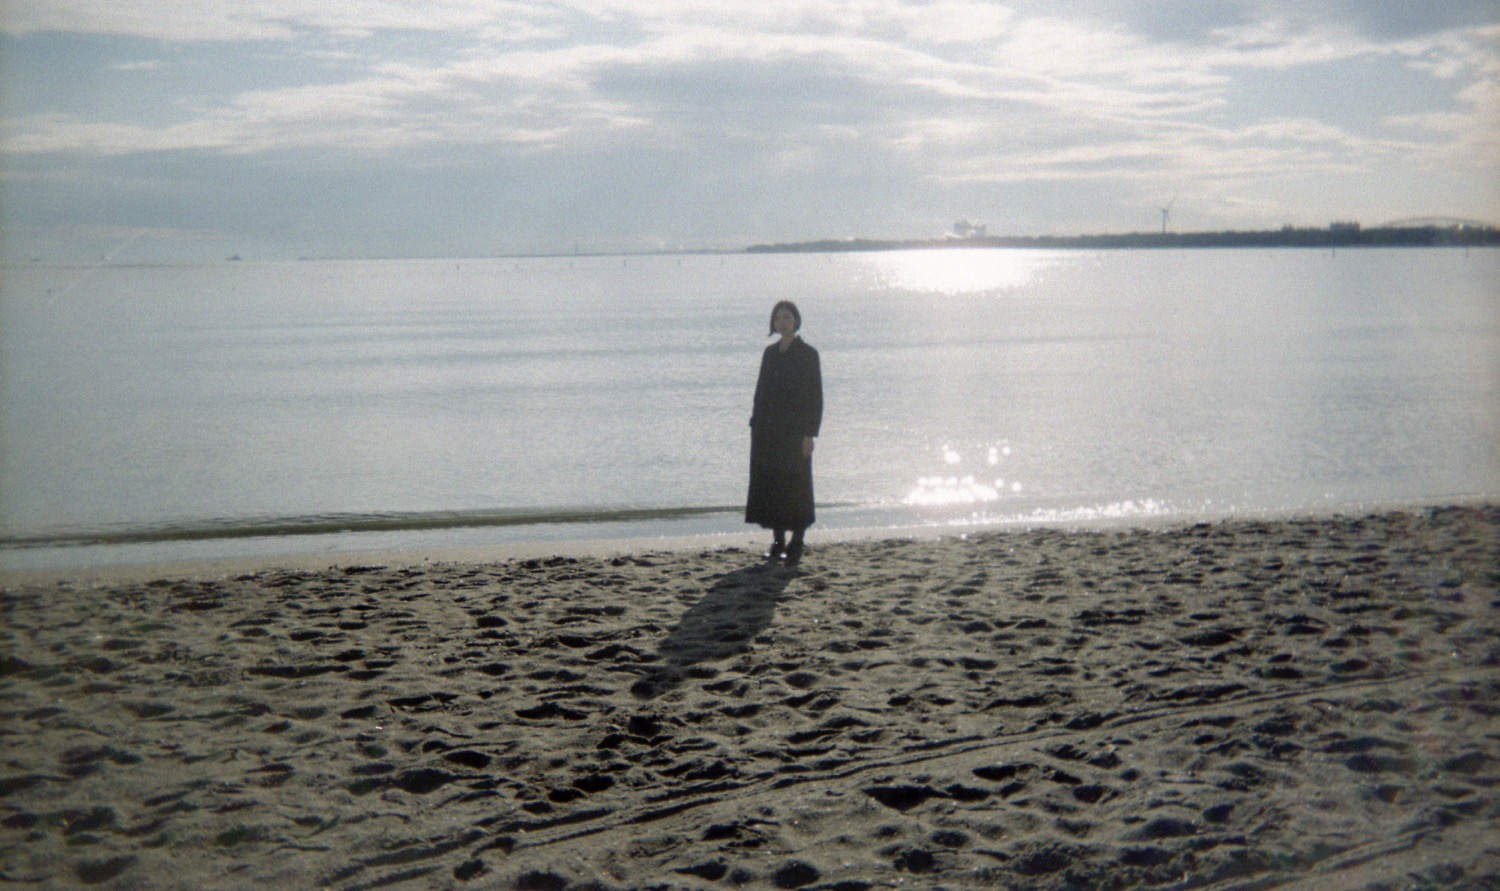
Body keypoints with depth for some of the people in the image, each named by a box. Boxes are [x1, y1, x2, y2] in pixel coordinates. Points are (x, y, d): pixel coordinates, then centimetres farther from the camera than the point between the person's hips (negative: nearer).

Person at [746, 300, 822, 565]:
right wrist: (756, 426, 8)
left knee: (795, 484, -3)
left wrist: (809, 434, -12)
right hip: (768, 431, 5)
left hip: (794, 431, -5)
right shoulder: (770, 353, 13)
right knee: (769, 483, 4)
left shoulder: (807, 354, -3)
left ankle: (797, 543, 7)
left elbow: (815, 396, -6)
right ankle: (778, 541, 13)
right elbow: (761, 391, 15)